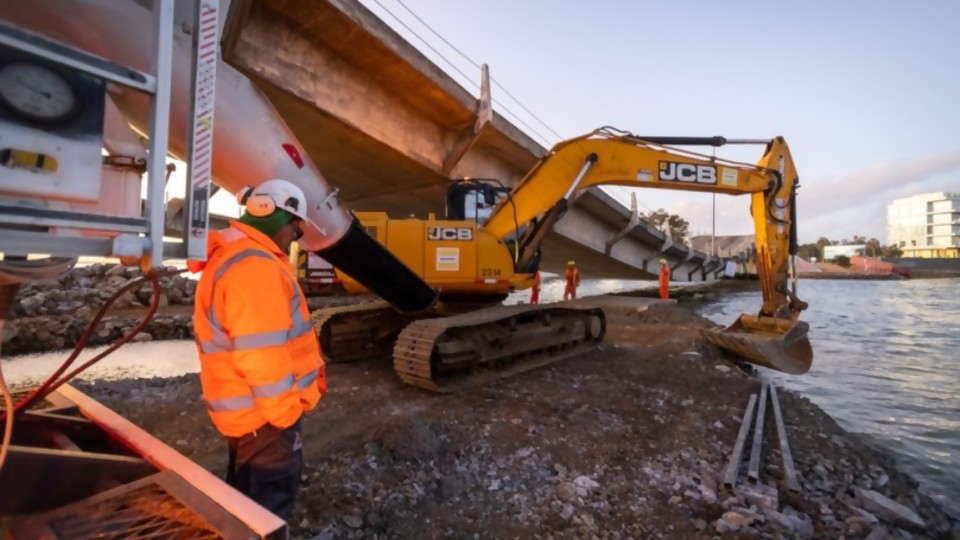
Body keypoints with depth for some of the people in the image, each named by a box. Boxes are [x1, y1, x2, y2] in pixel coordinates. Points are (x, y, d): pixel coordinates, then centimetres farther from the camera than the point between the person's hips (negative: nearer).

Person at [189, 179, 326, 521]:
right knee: (271, 497, 7)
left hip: (247, 407, 10)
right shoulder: (254, 266, -26)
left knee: (247, 491, 25)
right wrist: (285, 410, -18)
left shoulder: (233, 255, 11)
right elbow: (260, 354, -29)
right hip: (264, 409, -10)